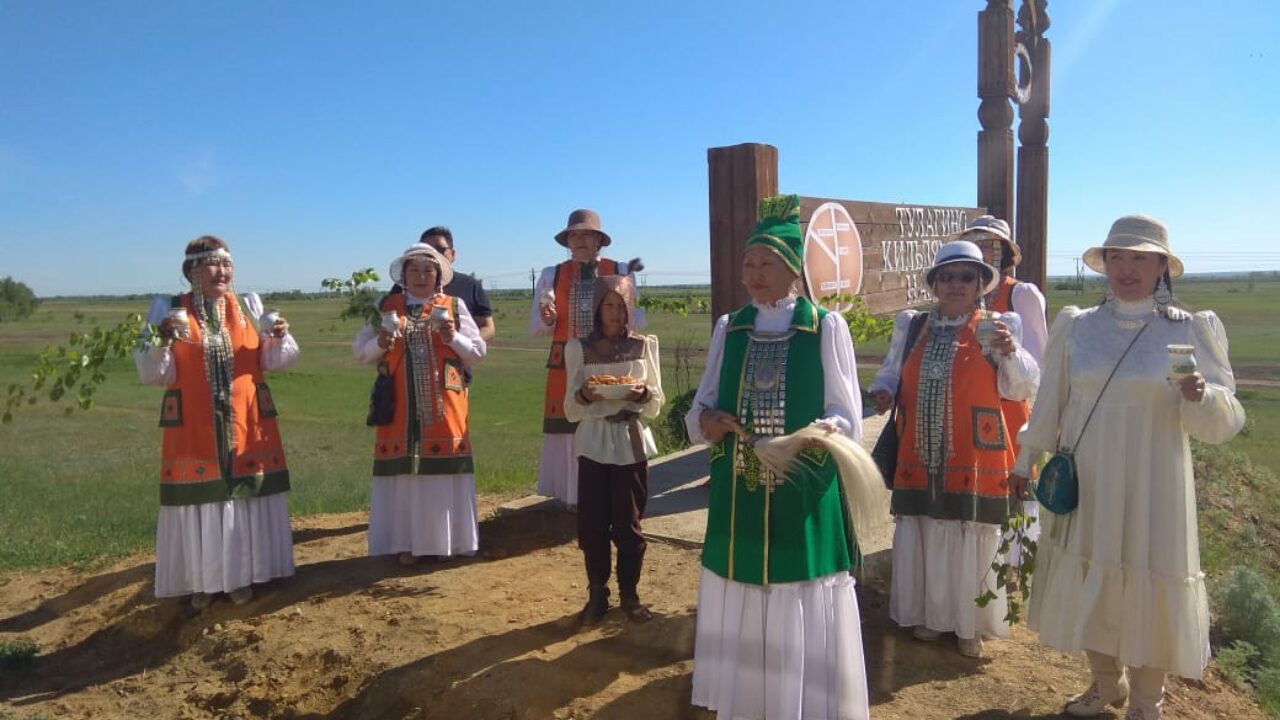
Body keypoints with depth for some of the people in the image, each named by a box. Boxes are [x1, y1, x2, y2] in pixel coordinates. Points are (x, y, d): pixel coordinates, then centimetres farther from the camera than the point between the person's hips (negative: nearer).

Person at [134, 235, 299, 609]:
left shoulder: (249, 306, 6)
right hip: (192, 429, -1)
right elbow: (151, 374, -4)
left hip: (247, 426, 2)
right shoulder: (168, 309, 0)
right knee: (199, 500, 4)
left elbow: (275, 362, 5)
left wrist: (280, 337, -14)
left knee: (247, 498, 5)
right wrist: (162, 342, -22)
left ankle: (242, 575, 20)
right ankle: (201, 581, 19)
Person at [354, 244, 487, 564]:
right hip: (400, 408, 1)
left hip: (443, 408, 0)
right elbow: (361, 351, 9)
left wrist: (453, 338, -12)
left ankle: (443, 540, 15)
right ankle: (405, 543, 11)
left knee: (442, 473, 2)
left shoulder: (454, 306, 7)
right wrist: (380, 343, -11)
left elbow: (478, 351, 6)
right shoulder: (385, 306, 9)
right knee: (402, 473, 1)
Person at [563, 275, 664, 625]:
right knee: (592, 524, 4)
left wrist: (642, 393, -18)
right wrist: (584, 395, -21)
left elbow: (656, 406, 3)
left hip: (631, 443, 0)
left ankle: (629, 594, 21)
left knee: (629, 524, 4)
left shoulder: (644, 345, 1)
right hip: (593, 444, 0)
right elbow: (571, 410, 0)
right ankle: (597, 594, 20)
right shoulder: (579, 348, 0)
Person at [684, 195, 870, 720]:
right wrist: (705, 422, -13)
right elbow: (701, 406, 10)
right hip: (738, 495, 3)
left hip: (804, 496, -3)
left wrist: (821, 432, -26)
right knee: (741, 613, 12)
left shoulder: (827, 327, -4)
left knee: (802, 621, 5)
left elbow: (847, 417, -5)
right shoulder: (729, 328, 6)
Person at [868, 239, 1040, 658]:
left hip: (973, 460, -2)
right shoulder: (911, 326, 8)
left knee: (972, 541, 7)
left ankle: (970, 624, 24)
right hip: (920, 456, 3)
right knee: (920, 537, 11)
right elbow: (891, 372, 18)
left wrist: (1010, 352, -22)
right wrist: (883, 391, -3)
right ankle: (927, 614, 29)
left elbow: (1023, 389, -5)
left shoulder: (997, 327, 0)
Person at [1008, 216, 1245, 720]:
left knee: (1149, 590, 7)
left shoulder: (1192, 330, -4)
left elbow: (1225, 422, -6)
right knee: (1089, 585, 14)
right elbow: (1050, 403, 10)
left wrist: (1201, 396, -27)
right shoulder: (1076, 326, 2)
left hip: (1151, 491, -2)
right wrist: (1026, 461, 15)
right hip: (1084, 485, 3)